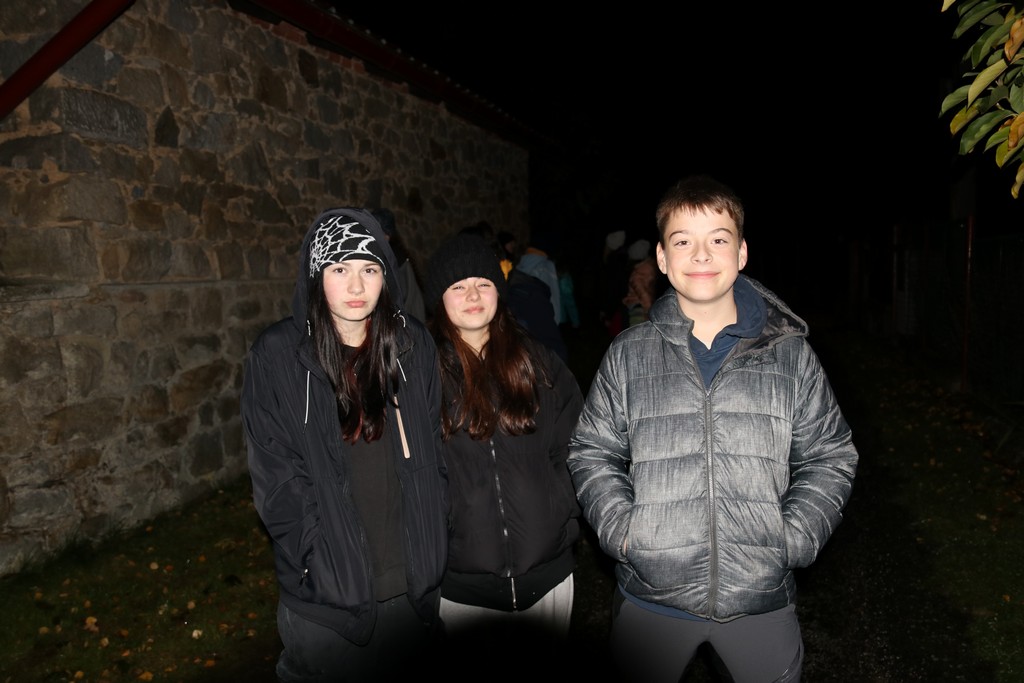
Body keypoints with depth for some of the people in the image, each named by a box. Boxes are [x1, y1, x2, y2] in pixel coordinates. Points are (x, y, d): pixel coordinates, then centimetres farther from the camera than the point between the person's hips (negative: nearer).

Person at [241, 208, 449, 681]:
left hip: (416, 585, 3)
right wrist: (321, 566, -13)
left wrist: (433, 546, 1)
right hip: (327, 592, -3)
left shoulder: (414, 345, -1)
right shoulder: (277, 355, -9)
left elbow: (433, 451, 5)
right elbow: (276, 478, -9)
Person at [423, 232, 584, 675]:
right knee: (472, 672, 15)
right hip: (460, 577, -2)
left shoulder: (535, 361, 3)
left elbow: (574, 443, 7)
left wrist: (563, 511, 0)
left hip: (546, 569, 3)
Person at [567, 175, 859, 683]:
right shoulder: (627, 355, -1)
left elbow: (830, 456, 6)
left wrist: (792, 539, -6)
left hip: (763, 600, 1)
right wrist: (622, 530, -8)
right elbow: (593, 453, 5)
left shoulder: (791, 354, 1)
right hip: (652, 598, 0)